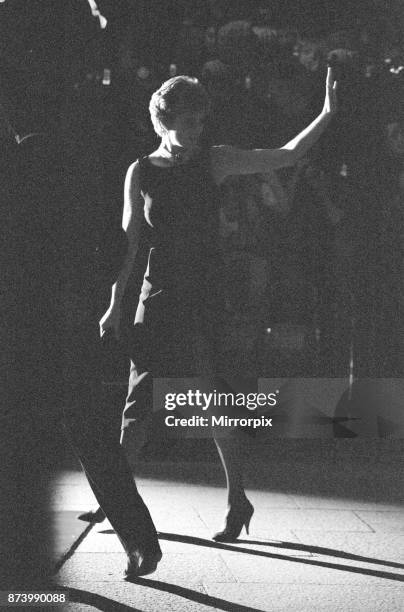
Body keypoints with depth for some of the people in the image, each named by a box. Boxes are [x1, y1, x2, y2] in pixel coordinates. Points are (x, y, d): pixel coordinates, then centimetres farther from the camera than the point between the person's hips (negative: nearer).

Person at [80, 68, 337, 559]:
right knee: (138, 402, 2)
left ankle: (237, 500, 10)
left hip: (207, 296, -1)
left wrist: (327, 114, -5)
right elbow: (128, 241, 7)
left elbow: (285, 156, 3)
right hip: (159, 297, 1)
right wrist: (116, 303, 6)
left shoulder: (214, 161, 2)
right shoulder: (141, 172, 3)